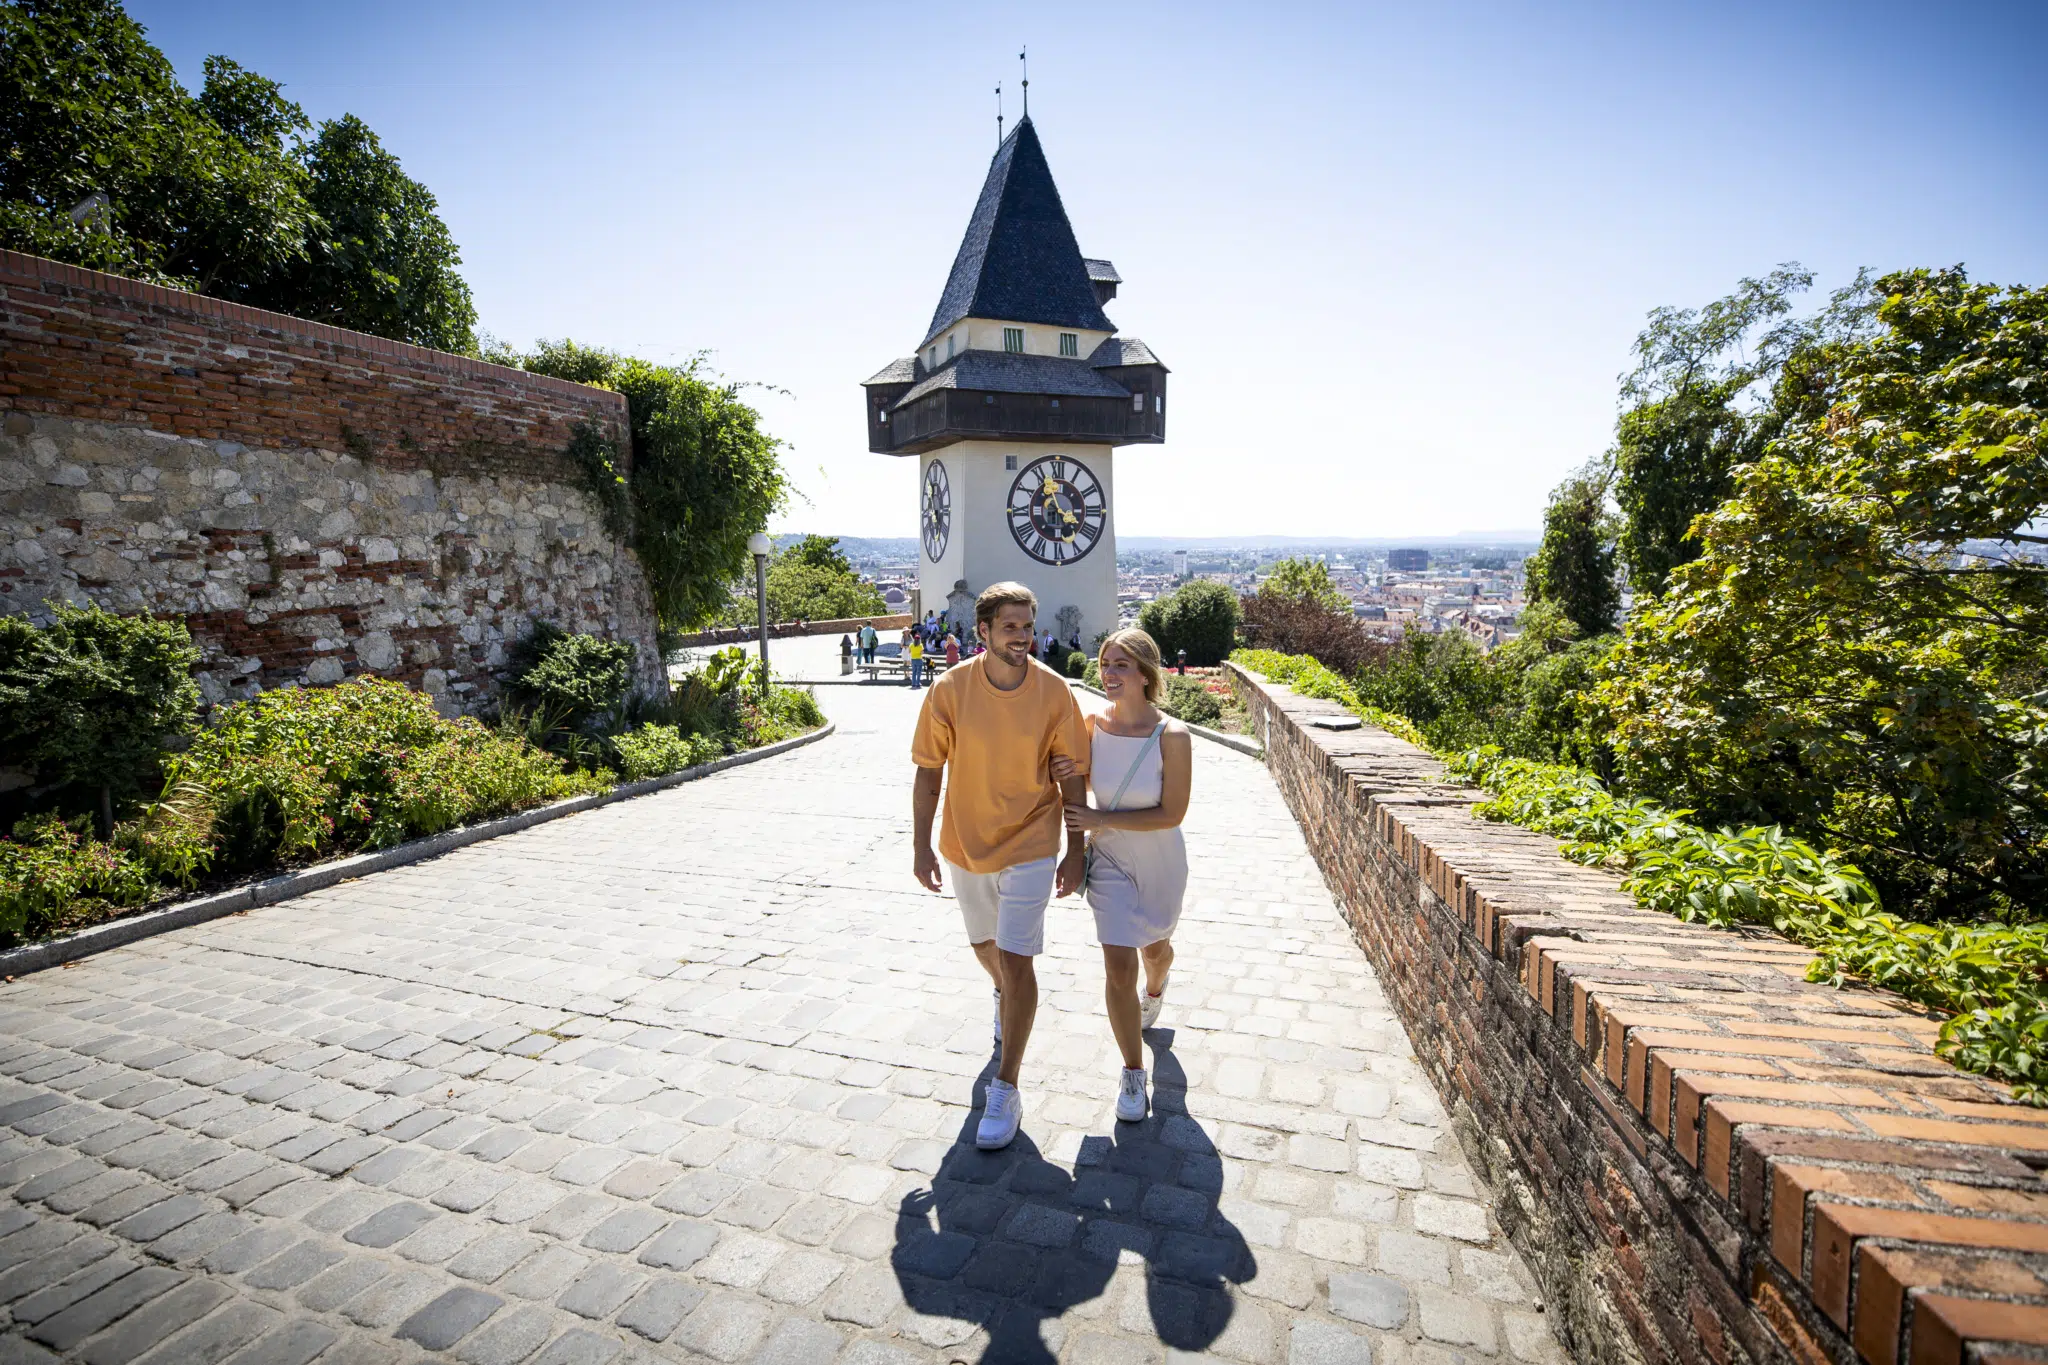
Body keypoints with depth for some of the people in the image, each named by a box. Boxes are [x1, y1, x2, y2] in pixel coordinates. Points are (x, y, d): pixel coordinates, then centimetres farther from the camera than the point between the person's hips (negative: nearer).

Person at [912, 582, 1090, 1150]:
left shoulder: (1054, 692, -13)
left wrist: (1076, 850, -4)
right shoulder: (950, 691, -13)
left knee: (1016, 961, -5)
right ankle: (1005, 997, 58)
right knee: (984, 945, 23)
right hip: (965, 846, 2)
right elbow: (929, 773, -5)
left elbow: (1072, 776, -5)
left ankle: (1006, 1089, 11)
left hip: (1029, 846, -2)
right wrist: (921, 845, -5)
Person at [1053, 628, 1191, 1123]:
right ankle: (1133, 1073, 16)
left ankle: (1154, 990, 63)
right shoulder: (1092, 725, -13)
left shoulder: (1172, 736, -23)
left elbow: (1171, 813, -22)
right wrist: (1071, 771, -18)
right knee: (1119, 968, -5)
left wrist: (1100, 819, -23)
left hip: (1159, 863, -1)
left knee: (1154, 948, 25)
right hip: (1109, 860, 1)